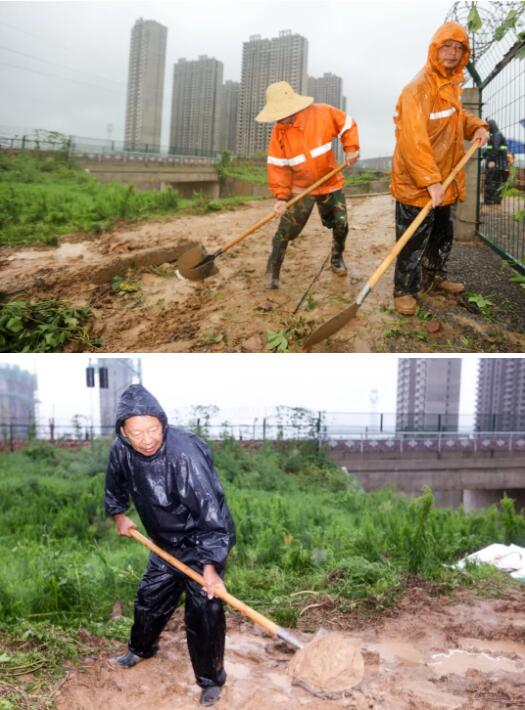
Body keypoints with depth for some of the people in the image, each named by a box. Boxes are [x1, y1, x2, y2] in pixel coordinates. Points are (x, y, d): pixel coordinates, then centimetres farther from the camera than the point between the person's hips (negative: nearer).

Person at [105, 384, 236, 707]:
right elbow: (115, 483, 11)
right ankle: (142, 648, 50)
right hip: (166, 542, 6)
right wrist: (118, 514, 12)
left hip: (203, 543, -6)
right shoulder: (121, 450, -16)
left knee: (204, 612, -6)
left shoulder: (185, 454, -36)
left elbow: (211, 512, -35)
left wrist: (210, 566, -36)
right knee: (150, 598, 21)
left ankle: (211, 680, 16)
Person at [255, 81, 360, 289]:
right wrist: (281, 196, -21)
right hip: (300, 189, -1)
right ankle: (272, 273, 0)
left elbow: (347, 125, 0)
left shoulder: (323, 113, -15)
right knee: (285, 231, -9)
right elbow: (277, 166, -12)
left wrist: (351, 149, -12)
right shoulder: (279, 131, -13)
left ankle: (337, 258, 35)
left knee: (341, 224, 7)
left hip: (330, 184, 1)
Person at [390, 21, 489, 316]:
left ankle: (435, 275, 42)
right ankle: (405, 291, 14)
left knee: (443, 235, 23)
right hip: (417, 183, -9)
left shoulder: (450, 84, 10)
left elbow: (457, 116, 27)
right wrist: (430, 180, -35)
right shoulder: (420, 86, -21)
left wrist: (477, 126, 4)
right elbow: (413, 138, -30)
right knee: (415, 241, -1)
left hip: (443, 180, 9)